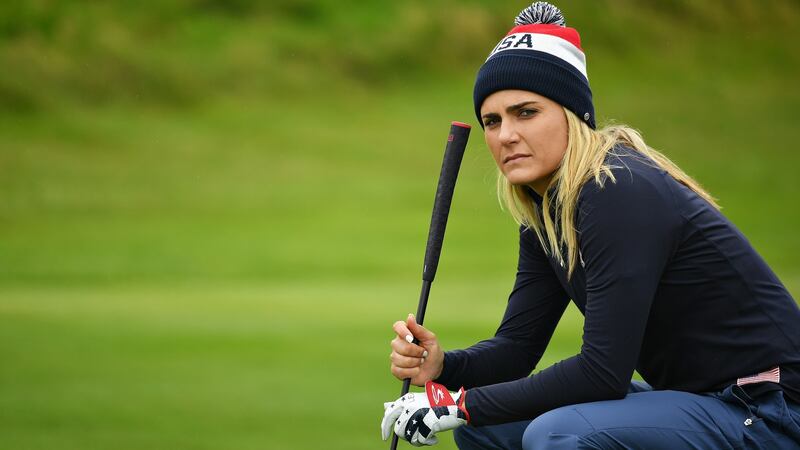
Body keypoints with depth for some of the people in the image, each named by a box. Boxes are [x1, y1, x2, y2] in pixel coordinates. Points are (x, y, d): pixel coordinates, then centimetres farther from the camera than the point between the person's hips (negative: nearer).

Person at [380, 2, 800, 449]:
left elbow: (604, 371, -25)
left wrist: (462, 405, -19)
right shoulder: (543, 212, 7)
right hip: (689, 397, 10)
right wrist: (442, 366, -11)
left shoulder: (621, 194, -21)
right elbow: (518, 345, 10)